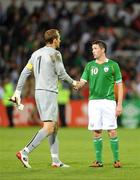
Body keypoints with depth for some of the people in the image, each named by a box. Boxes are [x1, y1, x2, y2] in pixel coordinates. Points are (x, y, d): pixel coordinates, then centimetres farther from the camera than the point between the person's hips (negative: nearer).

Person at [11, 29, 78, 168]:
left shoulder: (36, 53, 13)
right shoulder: (55, 54, -9)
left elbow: (25, 72, 11)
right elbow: (61, 74, -8)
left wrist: (18, 91, 13)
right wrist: (73, 82, 10)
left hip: (39, 92, 9)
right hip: (49, 93, -9)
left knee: (55, 126, 13)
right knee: (49, 127, -12)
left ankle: (55, 161, 12)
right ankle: (24, 153, -22)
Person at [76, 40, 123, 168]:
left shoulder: (113, 65, 2)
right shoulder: (90, 65, 12)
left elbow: (119, 85, 3)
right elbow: (83, 82, 6)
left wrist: (119, 104, -4)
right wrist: (77, 86, -19)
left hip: (108, 101, -3)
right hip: (94, 101, 3)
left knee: (112, 131, -7)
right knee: (96, 132, 2)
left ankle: (116, 160, 1)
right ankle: (99, 161, 8)